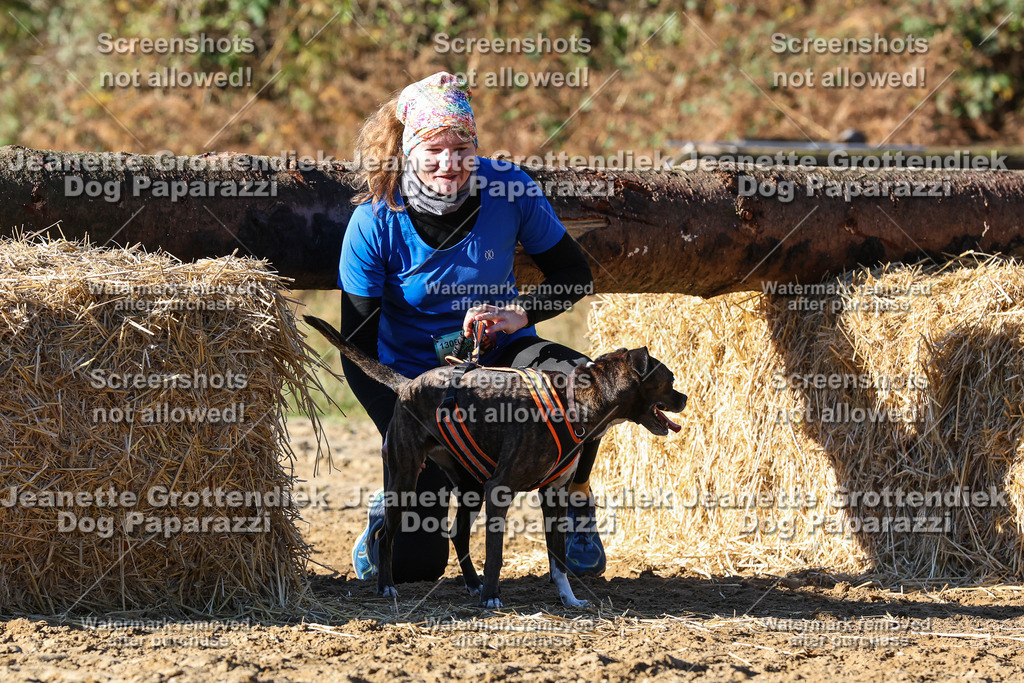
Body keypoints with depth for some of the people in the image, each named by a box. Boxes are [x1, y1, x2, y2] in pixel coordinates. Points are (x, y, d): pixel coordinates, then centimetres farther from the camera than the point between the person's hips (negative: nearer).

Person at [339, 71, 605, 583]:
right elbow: (357, 350, -14)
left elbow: (575, 276, -3)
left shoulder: (508, 191, -16)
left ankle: (574, 502, -5)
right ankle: (393, 503, 29)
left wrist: (519, 313, -23)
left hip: (500, 352, 1)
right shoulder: (374, 224, -20)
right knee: (411, 565, -10)